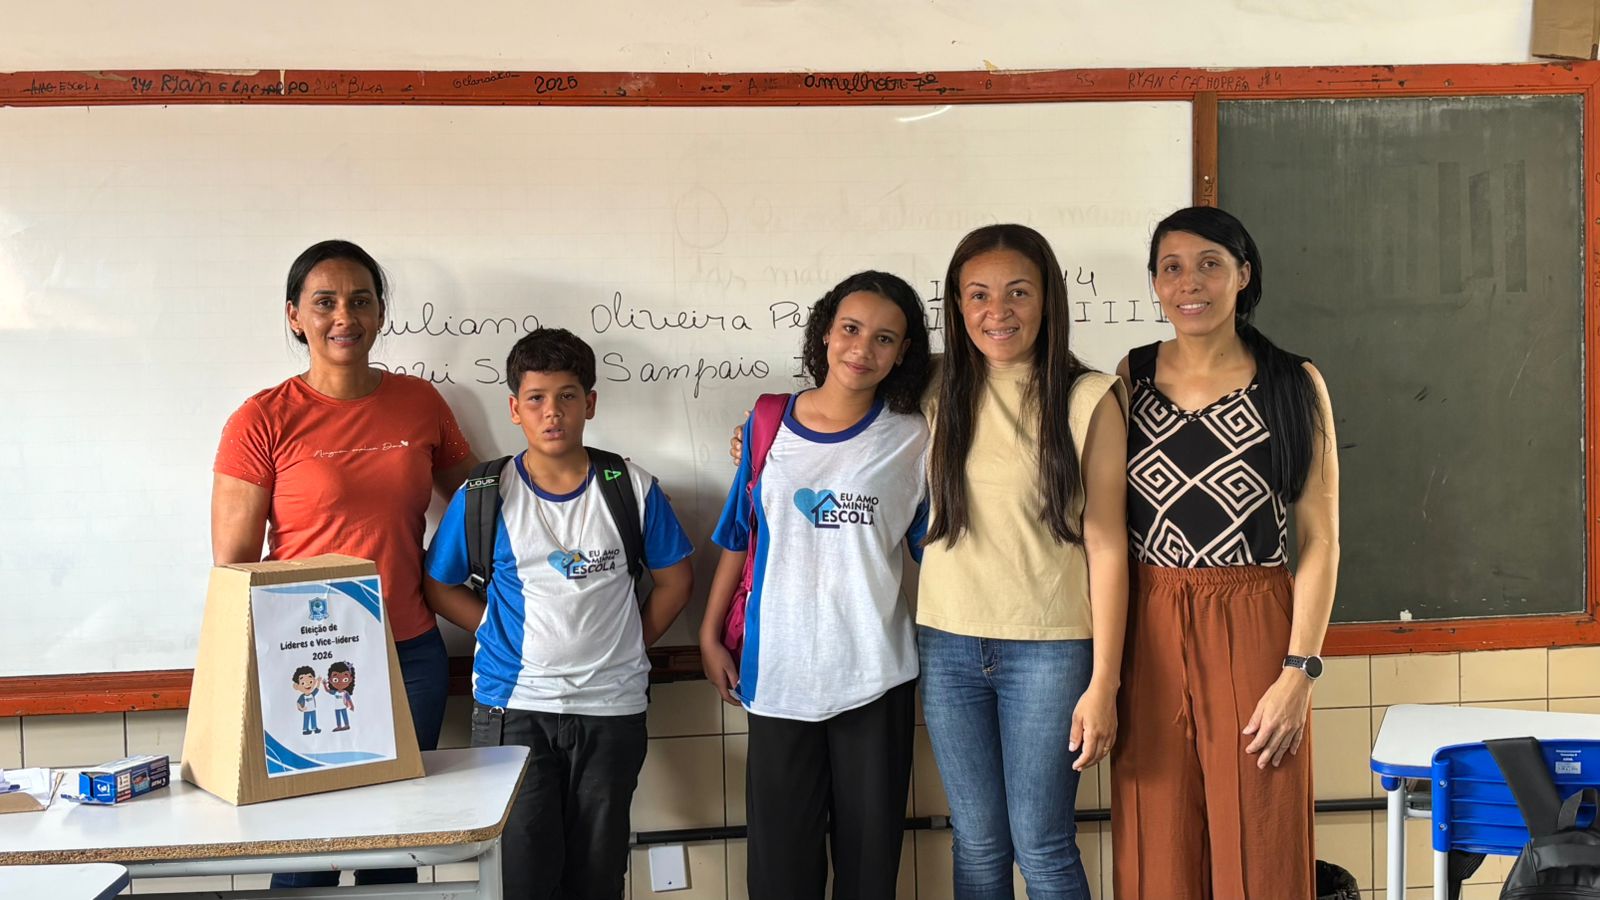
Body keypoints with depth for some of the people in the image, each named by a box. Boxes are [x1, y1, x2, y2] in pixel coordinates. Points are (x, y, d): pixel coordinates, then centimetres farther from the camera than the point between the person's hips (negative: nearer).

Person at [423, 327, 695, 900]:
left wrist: (631, 641, 2)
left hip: (611, 708, 1)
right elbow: (438, 585, 8)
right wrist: (498, 628, -2)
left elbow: (674, 579, 9)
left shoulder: (632, 489, 0)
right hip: (513, 706, -1)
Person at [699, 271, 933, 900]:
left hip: (875, 675, -1)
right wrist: (710, 636, 10)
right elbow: (737, 537, 10)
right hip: (778, 670, 1)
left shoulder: (912, 439, -1)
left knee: (869, 848, 9)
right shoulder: (768, 426, 3)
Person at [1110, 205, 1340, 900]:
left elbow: (1320, 540, -2)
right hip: (1150, 633, 2)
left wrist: (1298, 672, -10)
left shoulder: (1293, 385, -1)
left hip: (1253, 633, -2)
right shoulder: (1133, 376, 5)